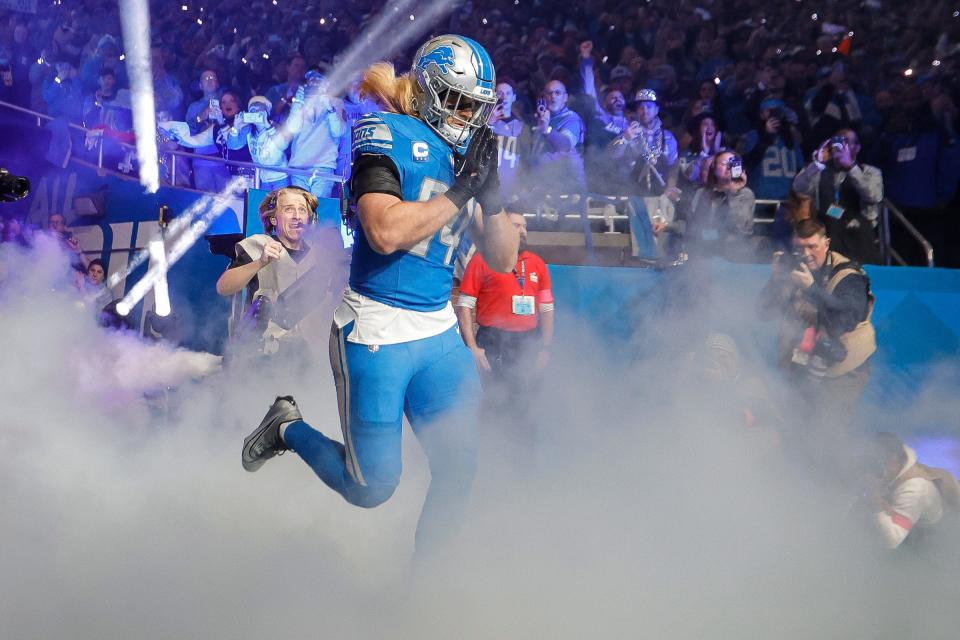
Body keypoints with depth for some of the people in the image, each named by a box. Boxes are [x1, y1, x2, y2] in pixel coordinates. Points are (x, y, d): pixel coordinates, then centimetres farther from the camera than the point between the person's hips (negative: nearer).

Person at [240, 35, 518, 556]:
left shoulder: (468, 156, 12)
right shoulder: (389, 137, -8)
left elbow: (503, 260, 11)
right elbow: (385, 232, -24)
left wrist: (490, 199, -6)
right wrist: (459, 192, -18)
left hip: (439, 334, 7)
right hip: (376, 335, -6)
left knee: (458, 473, 3)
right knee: (372, 488, 0)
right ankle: (288, 430, 26)